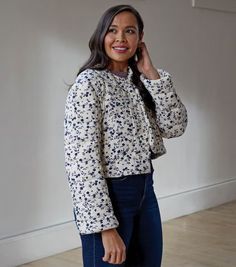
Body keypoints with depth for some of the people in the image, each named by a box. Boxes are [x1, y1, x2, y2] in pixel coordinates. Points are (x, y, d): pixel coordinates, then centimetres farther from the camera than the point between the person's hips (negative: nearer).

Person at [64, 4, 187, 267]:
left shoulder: (139, 82, 9)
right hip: (108, 196, -8)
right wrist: (106, 227, -22)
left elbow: (175, 127, 1)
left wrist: (153, 75, -6)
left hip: (145, 191, 8)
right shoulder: (89, 83, -14)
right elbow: (81, 160, -20)